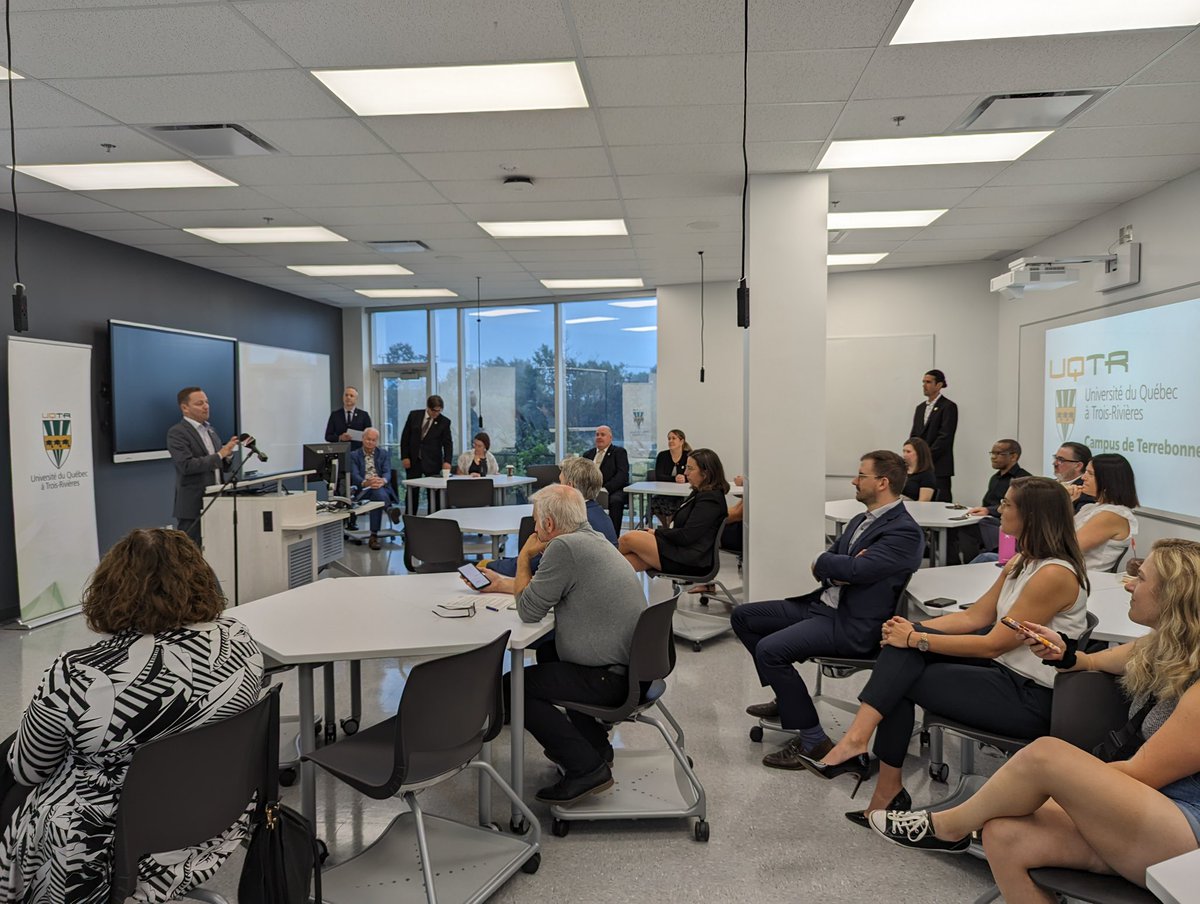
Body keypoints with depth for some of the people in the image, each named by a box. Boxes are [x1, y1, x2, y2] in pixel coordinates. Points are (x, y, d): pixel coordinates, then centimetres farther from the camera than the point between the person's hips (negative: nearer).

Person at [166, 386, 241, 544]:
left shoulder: (209, 429, 16)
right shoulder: (176, 433, -7)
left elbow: (223, 467, 18)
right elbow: (186, 465, -20)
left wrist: (228, 454, -3)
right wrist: (219, 455, -22)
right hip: (193, 507, -7)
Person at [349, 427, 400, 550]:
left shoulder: (384, 453, 16)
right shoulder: (354, 455, 12)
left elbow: (387, 472, 0)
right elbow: (354, 475, -4)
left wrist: (382, 481, -26)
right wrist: (366, 483, -28)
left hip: (382, 487, 1)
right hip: (363, 490, 0)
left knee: (378, 492, -37)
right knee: (377, 493, -36)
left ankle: (374, 536, -42)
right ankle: (391, 509, -67)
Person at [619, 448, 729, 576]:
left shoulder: (710, 499, -14)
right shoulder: (699, 493, 17)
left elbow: (686, 536, -20)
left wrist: (656, 532, -6)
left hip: (690, 561, -10)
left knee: (628, 539, -14)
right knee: (626, 561, -10)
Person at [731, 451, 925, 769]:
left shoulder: (905, 531, -14)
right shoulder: (860, 521, 17)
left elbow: (856, 569, -25)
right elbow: (819, 568, 12)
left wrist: (824, 562, -5)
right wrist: (834, 570, -11)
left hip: (853, 625, -10)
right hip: (823, 604, 10)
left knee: (769, 649, -26)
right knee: (743, 616, 8)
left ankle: (813, 742, -12)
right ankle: (787, 696, 19)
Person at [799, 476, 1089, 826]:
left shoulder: (1054, 574, -21)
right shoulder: (1021, 562, 9)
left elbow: (994, 644, -22)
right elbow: (975, 616, 8)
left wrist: (916, 640, -19)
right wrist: (914, 629, -6)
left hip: (1032, 696, -8)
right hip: (1006, 670, 8)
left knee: (902, 679, -11)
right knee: (902, 647, -12)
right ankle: (857, 741, -14)